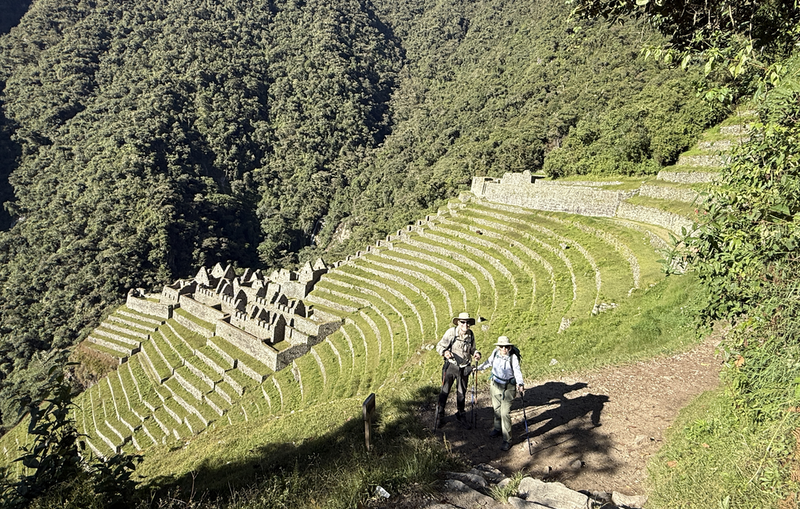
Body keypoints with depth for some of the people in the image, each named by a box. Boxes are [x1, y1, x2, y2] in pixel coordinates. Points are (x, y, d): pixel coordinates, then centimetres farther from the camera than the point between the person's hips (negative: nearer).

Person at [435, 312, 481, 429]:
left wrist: (476, 354, -7)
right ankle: (439, 416, 18)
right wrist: (444, 352, -30)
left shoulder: (471, 335, 0)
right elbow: (439, 346, -9)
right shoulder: (451, 332, -14)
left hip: (464, 368, 4)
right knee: (444, 391, 1)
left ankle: (461, 415, 35)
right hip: (451, 366, -4)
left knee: (462, 393, 16)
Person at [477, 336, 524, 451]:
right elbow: (489, 362, 14)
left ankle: (507, 440, 2)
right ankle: (498, 429, 46)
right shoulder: (495, 353, -6)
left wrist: (520, 383, -46)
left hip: (508, 388, -5)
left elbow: (517, 371, -29)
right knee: (496, 409, 22)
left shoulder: (513, 357, -20)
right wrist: (479, 368, 25)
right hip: (496, 385, 6)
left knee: (505, 413, -8)